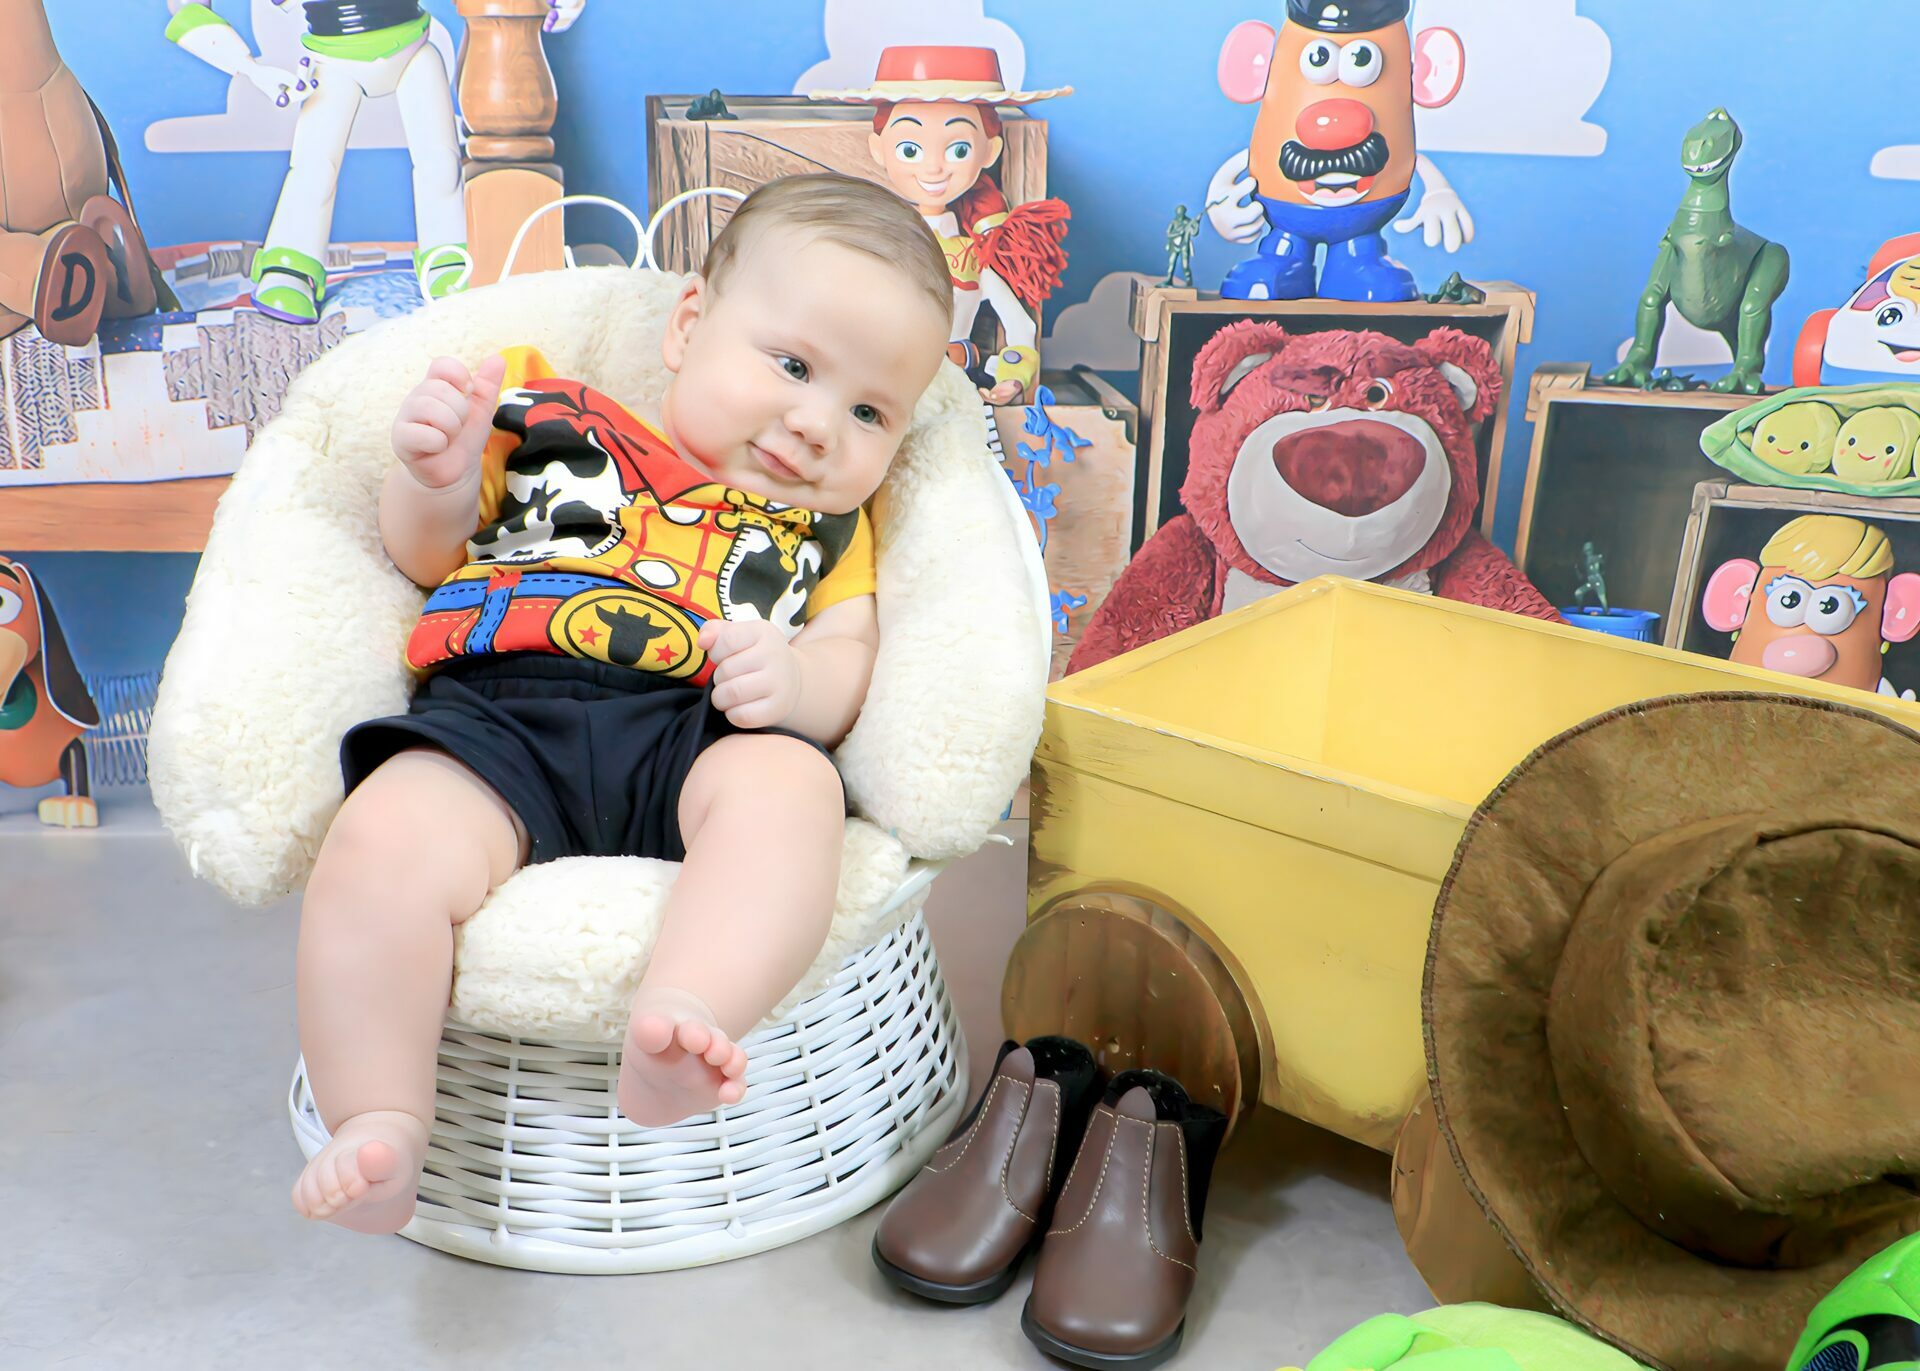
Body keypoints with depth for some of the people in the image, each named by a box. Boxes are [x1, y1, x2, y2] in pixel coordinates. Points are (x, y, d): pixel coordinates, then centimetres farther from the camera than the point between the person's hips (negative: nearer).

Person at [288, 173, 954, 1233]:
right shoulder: (556, 423, 21)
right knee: (382, 840, -29)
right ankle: (377, 1129, -19)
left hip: (695, 736, 1)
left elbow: (848, 659, 13)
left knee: (791, 785, -33)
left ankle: (679, 1021, -49)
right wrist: (435, 478, -3)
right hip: (497, 718, 0)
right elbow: (421, 552, 22)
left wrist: (796, 680, -13)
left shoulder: (826, 524, 27)